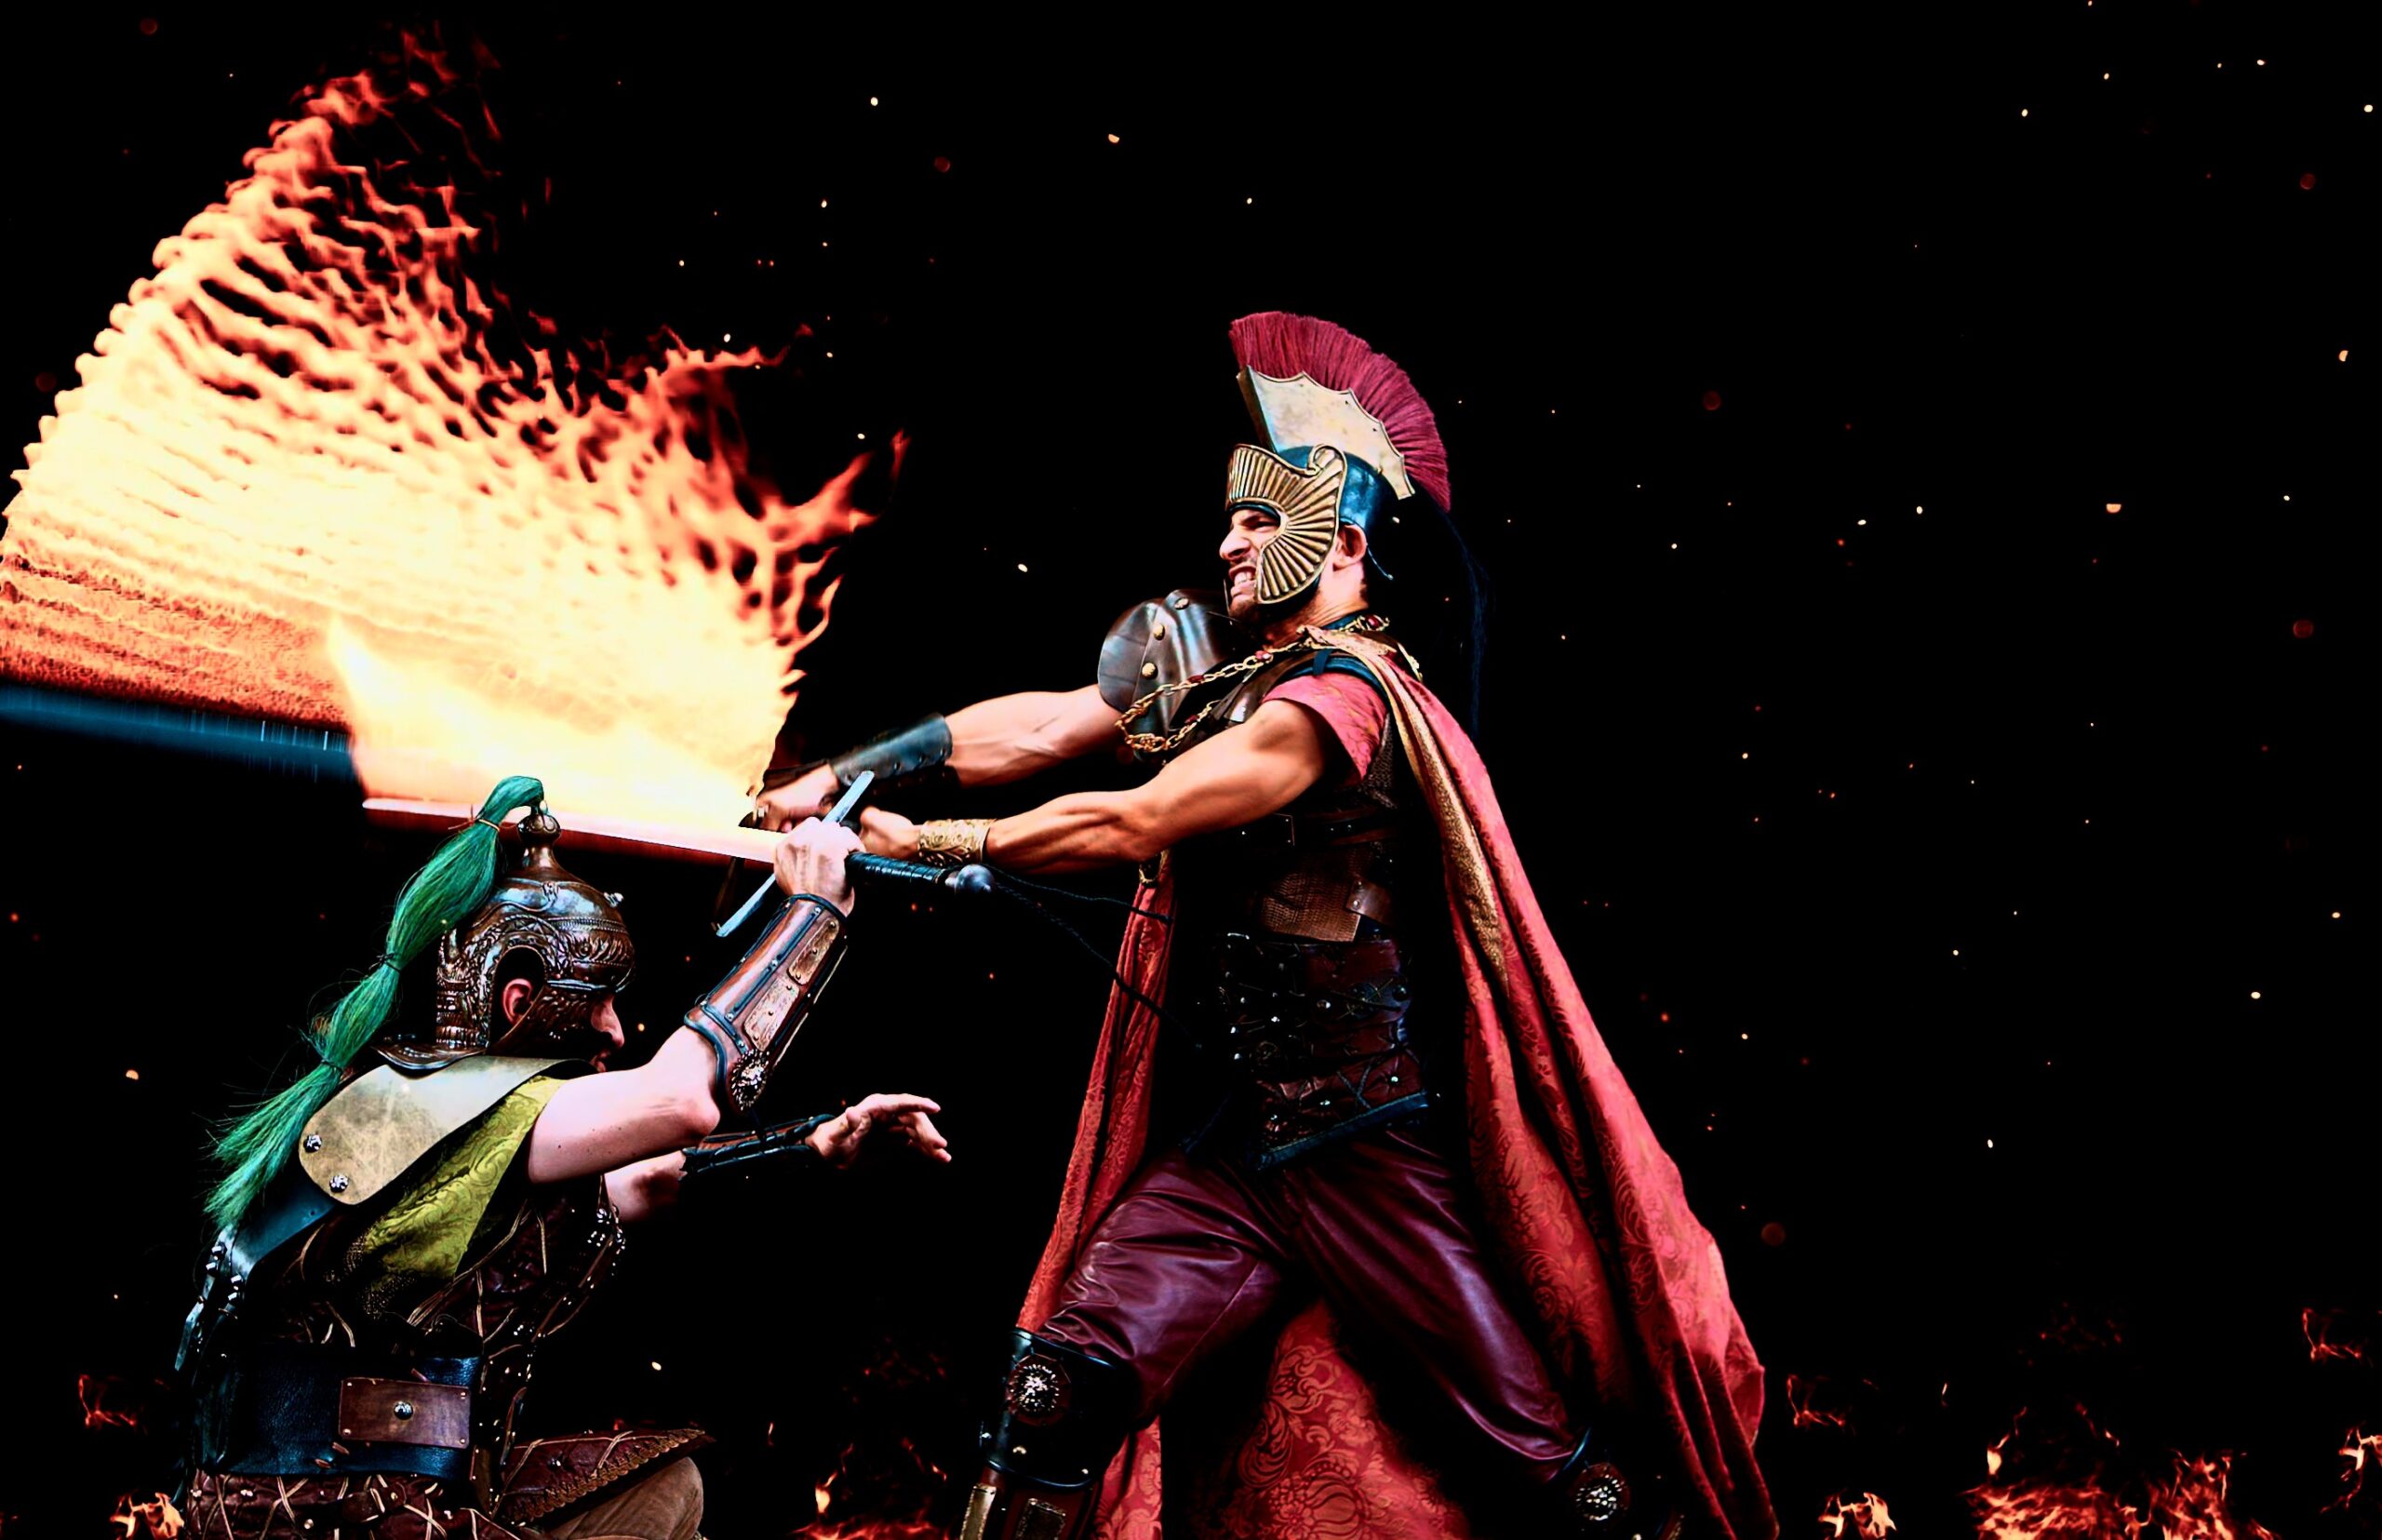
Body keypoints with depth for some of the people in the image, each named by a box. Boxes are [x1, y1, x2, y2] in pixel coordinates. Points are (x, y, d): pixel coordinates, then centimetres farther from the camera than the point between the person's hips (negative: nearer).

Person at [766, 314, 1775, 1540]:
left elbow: (1130, 824, -19)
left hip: (1372, 1155, -7)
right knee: (1053, 1392, -6)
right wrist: (846, 774, -1)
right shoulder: (1222, 671, 11)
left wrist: (934, 843, -10)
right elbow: (1037, 728, 6)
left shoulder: (1339, 689, -16)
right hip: (1228, 1147, 7)